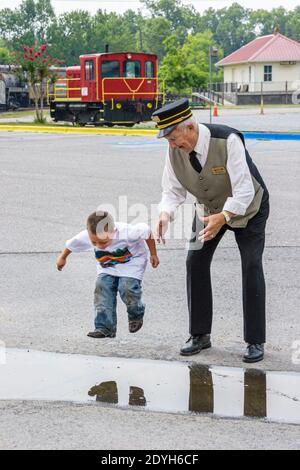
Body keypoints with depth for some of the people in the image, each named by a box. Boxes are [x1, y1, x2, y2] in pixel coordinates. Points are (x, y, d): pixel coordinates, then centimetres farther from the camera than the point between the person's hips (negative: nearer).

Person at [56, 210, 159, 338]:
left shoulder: (127, 232, -40)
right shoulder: (85, 237, -29)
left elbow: (146, 231, -20)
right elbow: (71, 245, -6)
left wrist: (153, 254, -8)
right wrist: (62, 257, 14)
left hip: (131, 262, -4)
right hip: (107, 266, 4)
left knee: (127, 289, -20)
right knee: (102, 290, -14)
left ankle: (136, 315, 12)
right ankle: (105, 328, -8)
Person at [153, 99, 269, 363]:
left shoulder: (227, 140, -35)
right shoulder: (175, 150, -19)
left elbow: (244, 190, -35)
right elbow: (173, 190, -11)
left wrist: (223, 217, -50)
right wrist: (165, 215, -32)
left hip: (246, 207, -5)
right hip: (210, 208, 5)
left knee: (251, 265, -10)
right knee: (196, 261, -4)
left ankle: (256, 341, -1)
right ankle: (200, 335, 8)